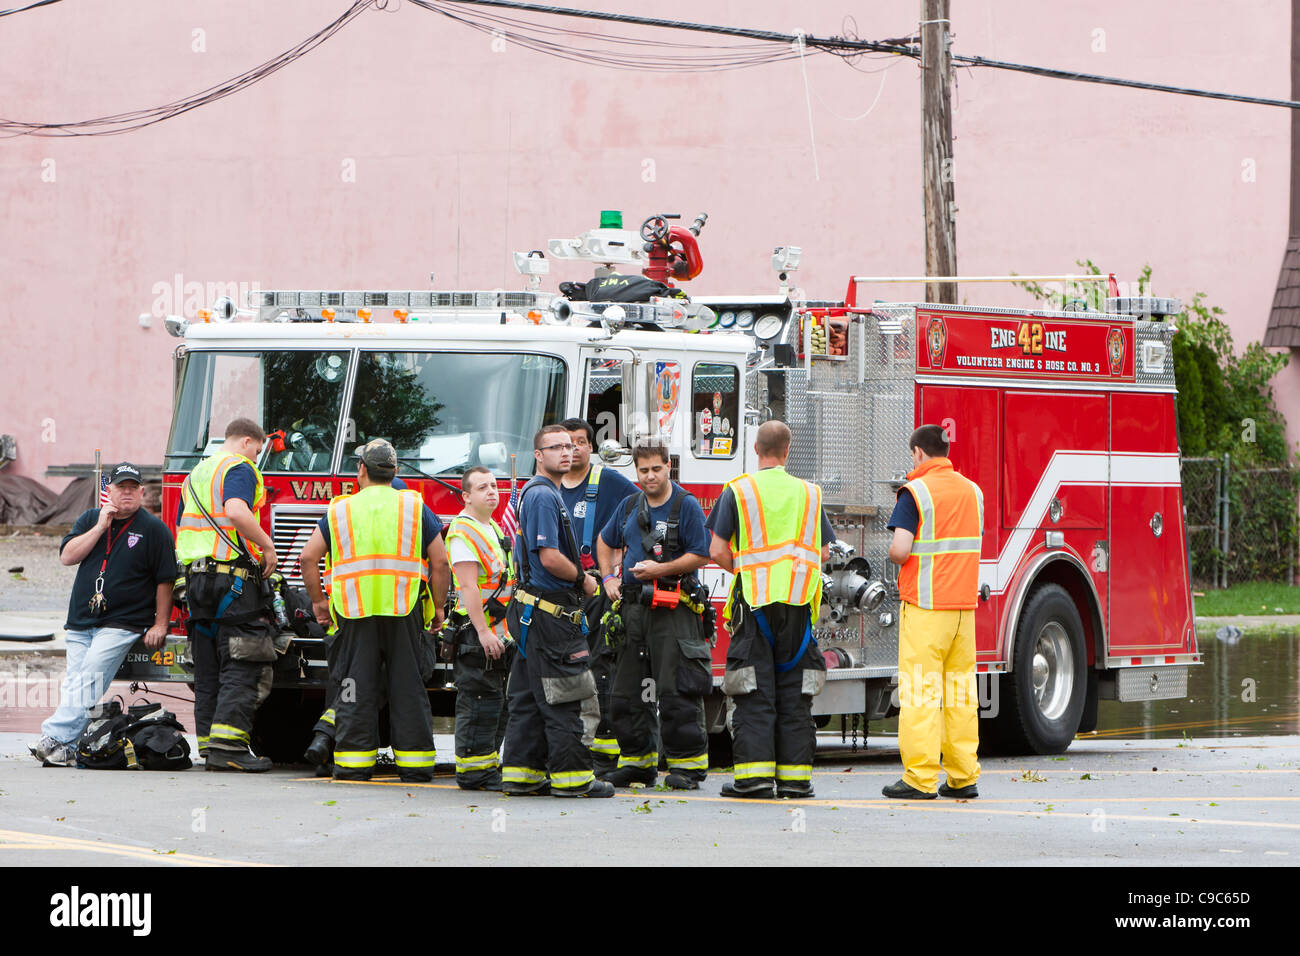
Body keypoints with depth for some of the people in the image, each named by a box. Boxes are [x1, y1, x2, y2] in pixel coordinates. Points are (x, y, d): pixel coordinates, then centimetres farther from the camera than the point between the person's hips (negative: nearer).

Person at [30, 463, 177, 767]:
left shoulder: (154, 529, 2)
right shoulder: (90, 519, 14)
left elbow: (165, 580, 2)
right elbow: (67, 557, 1)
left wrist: (160, 625, -3)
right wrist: (101, 528, -6)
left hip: (122, 624, -5)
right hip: (81, 623, 5)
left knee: (88, 680, -20)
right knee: (73, 686, -3)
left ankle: (55, 738, -28)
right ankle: (64, 750, -5)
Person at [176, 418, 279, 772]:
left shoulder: (197, 474, 22)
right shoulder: (239, 468, -6)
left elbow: (182, 531, 26)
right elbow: (236, 512, -25)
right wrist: (267, 545, -16)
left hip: (196, 578, 9)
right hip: (233, 577, -9)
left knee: (208, 669, 10)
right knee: (243, 666, -9)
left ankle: (209, 744, 8)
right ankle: (228, 745, -17)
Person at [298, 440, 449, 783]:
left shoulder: (340, 510, 8)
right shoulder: (415, 507, 7)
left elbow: (309, 556, 7)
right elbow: (440, 562, 3)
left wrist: (317, 600, 16)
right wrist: (438, 607, 11)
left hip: (354, 613, 0)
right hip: (404, 612, 0)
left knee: (356, 688, 3)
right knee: (407, 686, 4)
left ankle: (354, 761, 0)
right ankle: (414, 762, 4)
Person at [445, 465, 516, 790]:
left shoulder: (494, 529, 19)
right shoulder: (463, 532, -12)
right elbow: (468, 586, -19)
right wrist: (483, 632, -23)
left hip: (499, 634, 10)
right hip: (477, 632, -9)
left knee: (497, 704, 11)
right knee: (479, 702, -9)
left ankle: (489, 762, 17)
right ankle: (473, 771, -8)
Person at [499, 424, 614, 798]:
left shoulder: (540, 493, 19)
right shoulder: (543, 496, -14)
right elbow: (550, 559, -21)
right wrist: (584, 581, -5)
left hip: (533, 612, 11)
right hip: (550, 610, -11)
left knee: (528, 698, 10)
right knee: (561, 697, -8)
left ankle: (521, 774, 11)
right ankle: (572, 776, -7)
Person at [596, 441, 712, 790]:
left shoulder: (686, 506, -4)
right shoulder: (630, 506, 15)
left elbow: (700, 555, -8)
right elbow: (606, 542, 30)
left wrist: (660, 569, -16)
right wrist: (609, 578, 15)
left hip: (672, 611, -6)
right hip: (633, 609, 7)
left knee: (676, 690, -10)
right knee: (627, 692, 7)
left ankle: (688, 764, -7)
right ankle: (636, 760, 15)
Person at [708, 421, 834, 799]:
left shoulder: (738, 492, -1)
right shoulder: (809, 494, 8)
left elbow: (718, 551, -4)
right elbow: (823, 551, 11)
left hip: (754, 602, -2)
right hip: (799, 604, 2)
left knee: (754, 694, -2)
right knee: (795, 690, 5)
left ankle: (754, 773, -9)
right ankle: (795, 775, 3)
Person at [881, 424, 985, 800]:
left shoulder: (916, 491, -9)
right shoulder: (973, 491, 11)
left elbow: (899, 550, -16)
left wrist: (898, 557, 5)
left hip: (925, 605, -6)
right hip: (965, 600, 6)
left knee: (920, 689, -5)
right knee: (961, 688, 8)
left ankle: (920, 778, -7)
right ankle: (963, 776, 9)